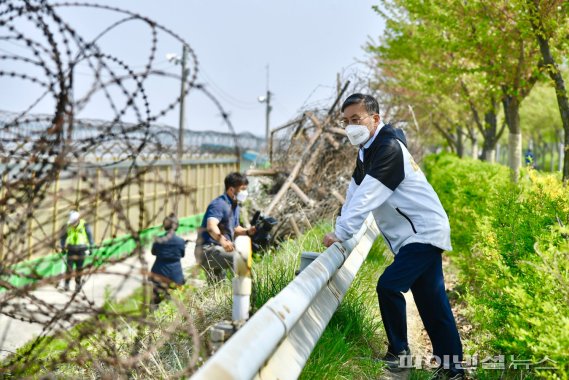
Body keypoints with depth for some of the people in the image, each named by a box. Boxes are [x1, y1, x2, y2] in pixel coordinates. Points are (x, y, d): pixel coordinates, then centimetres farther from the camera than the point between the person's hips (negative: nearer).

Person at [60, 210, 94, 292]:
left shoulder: (84, 225, -10)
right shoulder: (68, 226, -4)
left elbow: (90, 236, 0)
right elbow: (63, 237, 9)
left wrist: (91, 247, -2)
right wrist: (63, 247, 4)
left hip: (81, 249, -1)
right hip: (71, 250, 1)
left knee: (79, 268, 5)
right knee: (69, 268, -7)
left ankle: (78, 283, 22)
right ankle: (66, 284, 6)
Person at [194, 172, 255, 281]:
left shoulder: (234, 206, 14)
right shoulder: (219, 204, -17)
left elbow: (235, 229, 26)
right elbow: (211, 226, -34)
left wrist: (247, 231, 4)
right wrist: (223, 240, -54)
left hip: (218, 248, 11)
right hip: (208, 249, -11)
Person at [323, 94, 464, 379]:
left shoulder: (388, 148, -19)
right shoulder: (366, 152, 11)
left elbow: (367, 197, -27)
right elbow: (354, 193, 10)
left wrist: (340, 234, -25)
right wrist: (339, 229, 0)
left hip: (424, 232, -10)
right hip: (420, 234, 10)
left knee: (389, 286, -15)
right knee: (431, 301, 12)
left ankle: (398, 352, 5)